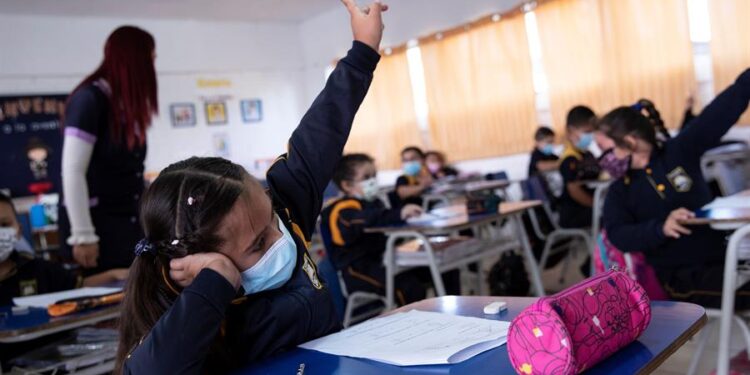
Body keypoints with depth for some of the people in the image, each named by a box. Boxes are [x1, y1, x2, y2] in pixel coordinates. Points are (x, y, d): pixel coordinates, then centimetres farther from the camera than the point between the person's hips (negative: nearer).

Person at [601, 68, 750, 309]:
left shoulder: (679, 151, 5)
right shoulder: (620, 191, 3)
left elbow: (720, 112, 5)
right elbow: (618, 235, -12)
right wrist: (661, 228, -28)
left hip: (719, 259, 3)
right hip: (677, 276, -3)